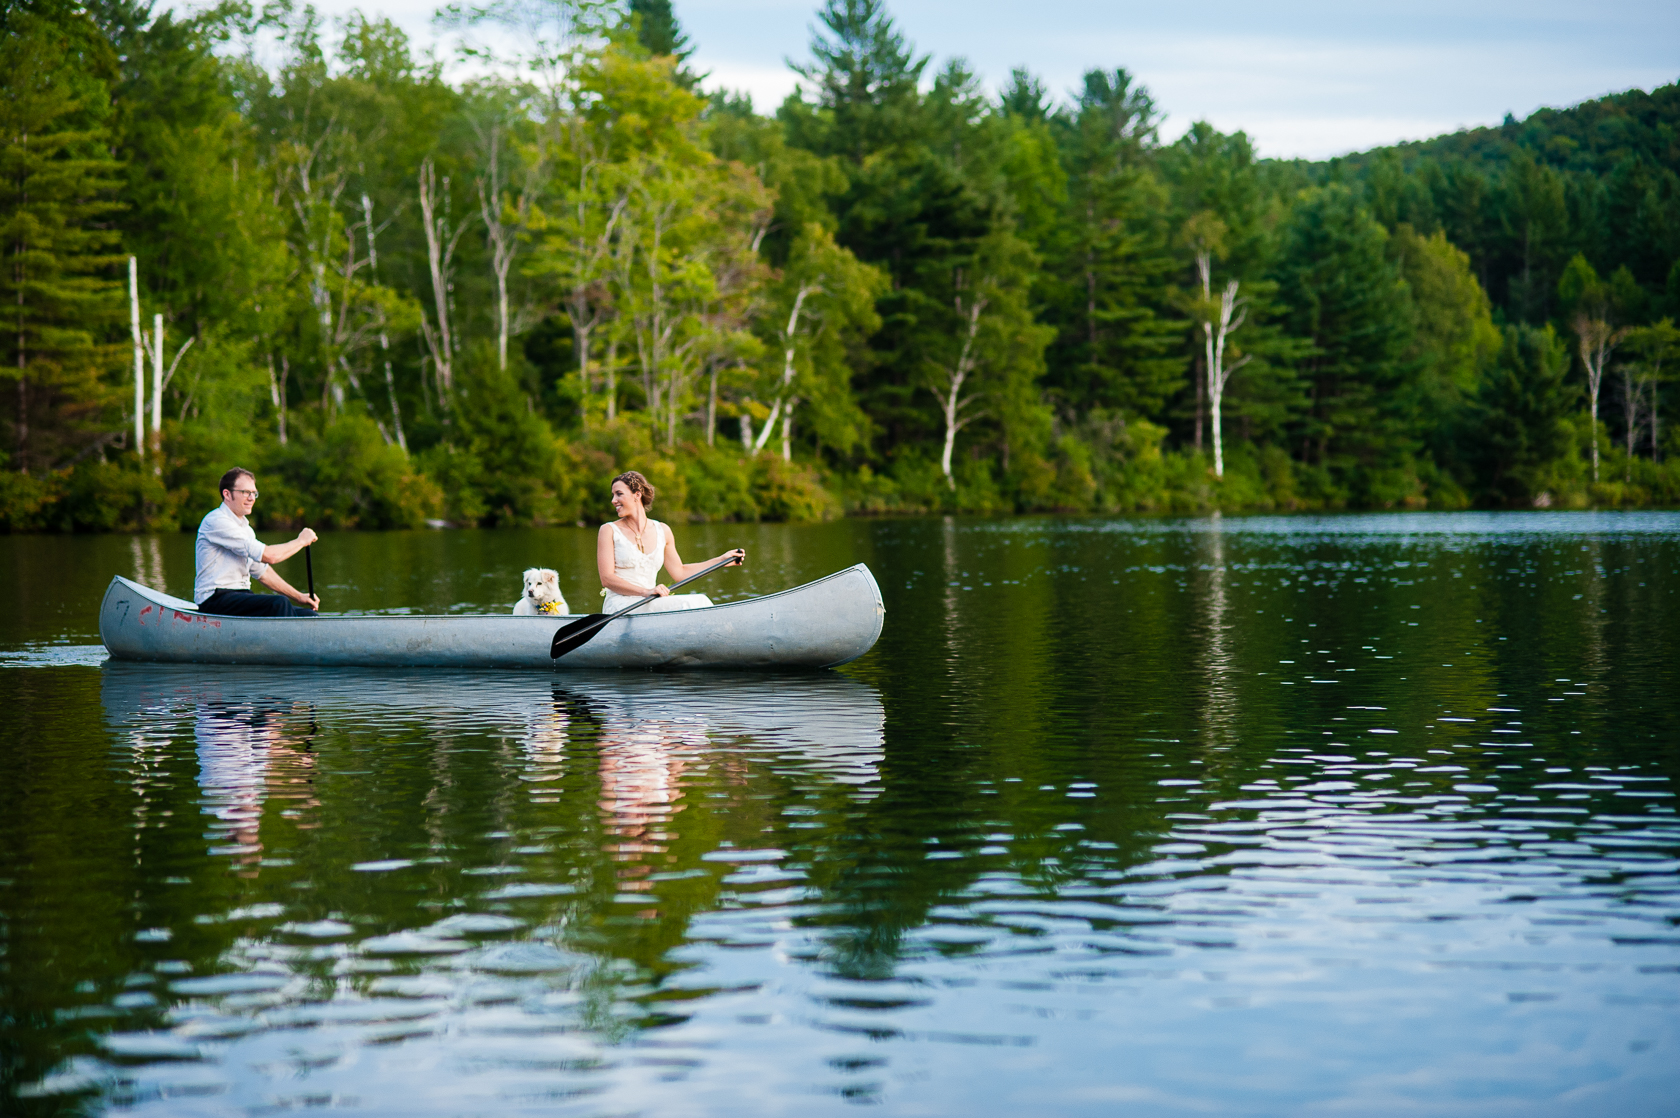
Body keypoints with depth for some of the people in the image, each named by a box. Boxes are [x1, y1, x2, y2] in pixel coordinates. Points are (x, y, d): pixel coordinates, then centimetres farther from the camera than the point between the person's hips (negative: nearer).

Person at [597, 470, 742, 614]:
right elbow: (607, 579, -8)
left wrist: (722, 560, 18)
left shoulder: (662, 531, 13)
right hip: (620, 605, -5)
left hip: (650, 605, 5)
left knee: (699, 602, -22)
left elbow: (679, 572, 22)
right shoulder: (609, 531, 0)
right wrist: (646, 591, -21)